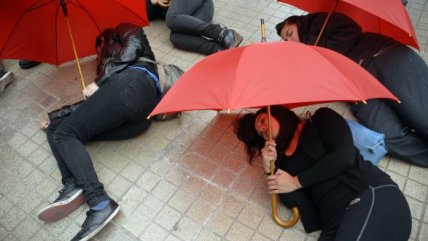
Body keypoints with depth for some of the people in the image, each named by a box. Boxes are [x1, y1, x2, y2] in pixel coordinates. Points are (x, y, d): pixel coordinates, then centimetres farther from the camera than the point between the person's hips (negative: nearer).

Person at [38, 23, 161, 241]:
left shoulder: (126, 32, 28)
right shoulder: (106, 63, 43)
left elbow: (130, 54, 3)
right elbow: (91, 104, 33)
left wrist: (99, 85, 3)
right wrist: (53, 116, 35)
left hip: (133, 86, -7)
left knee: (65, 133, -13)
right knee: (55, 128, 6)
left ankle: (100, 203, -29)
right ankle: (73, 186, -19)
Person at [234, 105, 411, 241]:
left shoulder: (321, 119, 10)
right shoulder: (282, 159, 17)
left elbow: (344, 156, -7)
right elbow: (308, 212, 6)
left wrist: (296, 181, 0)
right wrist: (272, 170, -2)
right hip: (336, 224, 4)